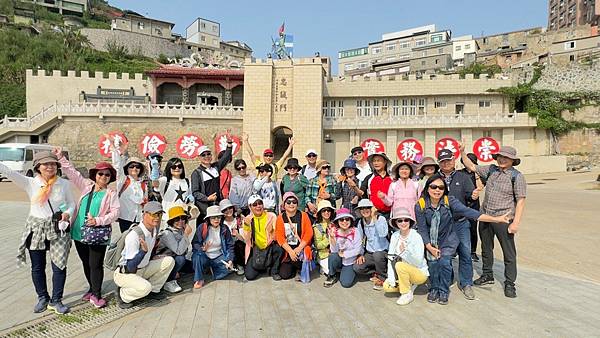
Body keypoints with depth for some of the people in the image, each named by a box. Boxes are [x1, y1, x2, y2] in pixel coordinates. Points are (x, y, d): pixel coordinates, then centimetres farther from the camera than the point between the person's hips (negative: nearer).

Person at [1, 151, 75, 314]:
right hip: (36, 229, 1)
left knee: (59, 266, -1)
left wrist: (67, 213, -13)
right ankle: (42, 298, 31)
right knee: (37, 267, 12)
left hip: (58, 229, -1)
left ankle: (56, 300, 16)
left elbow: (71, 204, 7)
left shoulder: (64, 184, -3)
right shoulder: (30, 183, -3)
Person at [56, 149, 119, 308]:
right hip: (79, 232, 5)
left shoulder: (111, 193, -4)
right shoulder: (86, 185, 9)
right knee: (86, 263, 17)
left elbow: (115, 212, -11)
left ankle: (96, 295, 12)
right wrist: (60, 157, 3)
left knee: (96, 265, -1)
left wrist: (98, 221, -22)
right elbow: (72, 172, 10)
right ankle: (92, 288, 34)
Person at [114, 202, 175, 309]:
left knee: (169, 261, -4)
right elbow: (130, 267, -29)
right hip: (124, 274, -8)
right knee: (145, 287, -34)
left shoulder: (154, 230, -2)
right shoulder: (134, 235, -28)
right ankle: (122, 294, -4)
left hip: (142, 270, 8)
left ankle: (153, 291, 6)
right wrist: (143, 251, -40)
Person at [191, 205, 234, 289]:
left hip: (219, 257, 2)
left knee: (228, 268, -25)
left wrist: (230, 260, -14)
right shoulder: (201, 228, -9)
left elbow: (230, 246, -1)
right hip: (205, 257, -2)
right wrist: (202, 248, -33)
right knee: (197, 255, -35)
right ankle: (199, 279, -13)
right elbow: (195, 243, -11)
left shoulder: (224, 228, -2)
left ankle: (213, 270, 9)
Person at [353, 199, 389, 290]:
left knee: (377, 255, -37)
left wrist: (374, 217, -34)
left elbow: (383, 234, -35)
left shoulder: (381, 219, -15)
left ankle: (382, 277, -10)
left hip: (383, 252, -4)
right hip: (369, 253, 5)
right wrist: (360, 254, 0)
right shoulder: (361, 222, 2)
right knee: (357, 267, -18)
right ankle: (377, 272, 8)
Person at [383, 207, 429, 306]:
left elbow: (418, 262, -24)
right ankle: (409, 285, 10)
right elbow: (390, 258, -6)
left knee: (400, 265, -32)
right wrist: (391, 279, -14)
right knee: (387, 287, -16)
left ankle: (407, 294, -12)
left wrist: (407, 251, -40)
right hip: (404, 272, 5)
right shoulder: (395, 236, -4)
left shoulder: (416, 237, -19)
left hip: (420, 273, -5)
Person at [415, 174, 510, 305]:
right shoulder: (420, 205, -14)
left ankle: (444, 291, 7)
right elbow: (422, 229, -9)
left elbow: (468, 212, -27)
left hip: (448, 240, -1)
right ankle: (434, 289, 14)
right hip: (430, 241, 1)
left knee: (444, 262, -17)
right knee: (432, 262, -13)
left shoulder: (449, 202, -17)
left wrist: (495, 219, -36)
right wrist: (430, 247, -15)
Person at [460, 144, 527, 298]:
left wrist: (516, 222, -17)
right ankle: (487, 275, 36)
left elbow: (520, 201, -11)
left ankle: (509, 284, 15)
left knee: (509, 252, 2)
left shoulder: (517, 176, -8)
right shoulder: (491, 170, 6)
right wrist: (462, 153, 2)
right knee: (486, 248, 18)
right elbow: (471, 167, 15)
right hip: (485, 216, 6)